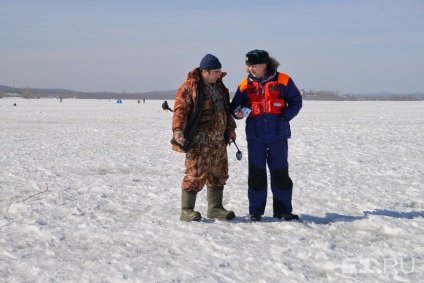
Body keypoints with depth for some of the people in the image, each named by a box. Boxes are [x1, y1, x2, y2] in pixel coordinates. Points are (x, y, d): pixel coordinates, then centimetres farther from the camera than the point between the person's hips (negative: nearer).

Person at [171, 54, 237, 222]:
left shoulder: (219, 86, 15)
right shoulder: (189, 88, -12)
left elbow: (226, 109, 26)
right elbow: (180, 110, -16)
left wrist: (230, 128, 26)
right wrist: (178, 131, -25)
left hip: (219, 141, 8)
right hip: (199, 141, -8)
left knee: (218, 175, 13)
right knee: (195, 174, -9)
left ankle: (215, 209, 23)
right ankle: (186, 211, 0)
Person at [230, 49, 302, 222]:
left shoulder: (283, 81, -2)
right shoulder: (245, 85, 4)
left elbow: (296, 101, 4)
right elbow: (235, 106, 10)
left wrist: (284, 117, -9)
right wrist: (238, 113, -13)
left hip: (278, 135, -1)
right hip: (255, 136, 1)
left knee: (280, 173, 5)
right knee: (256, 173, 5)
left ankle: (282, 210, 15)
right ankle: (256, 211, 13)